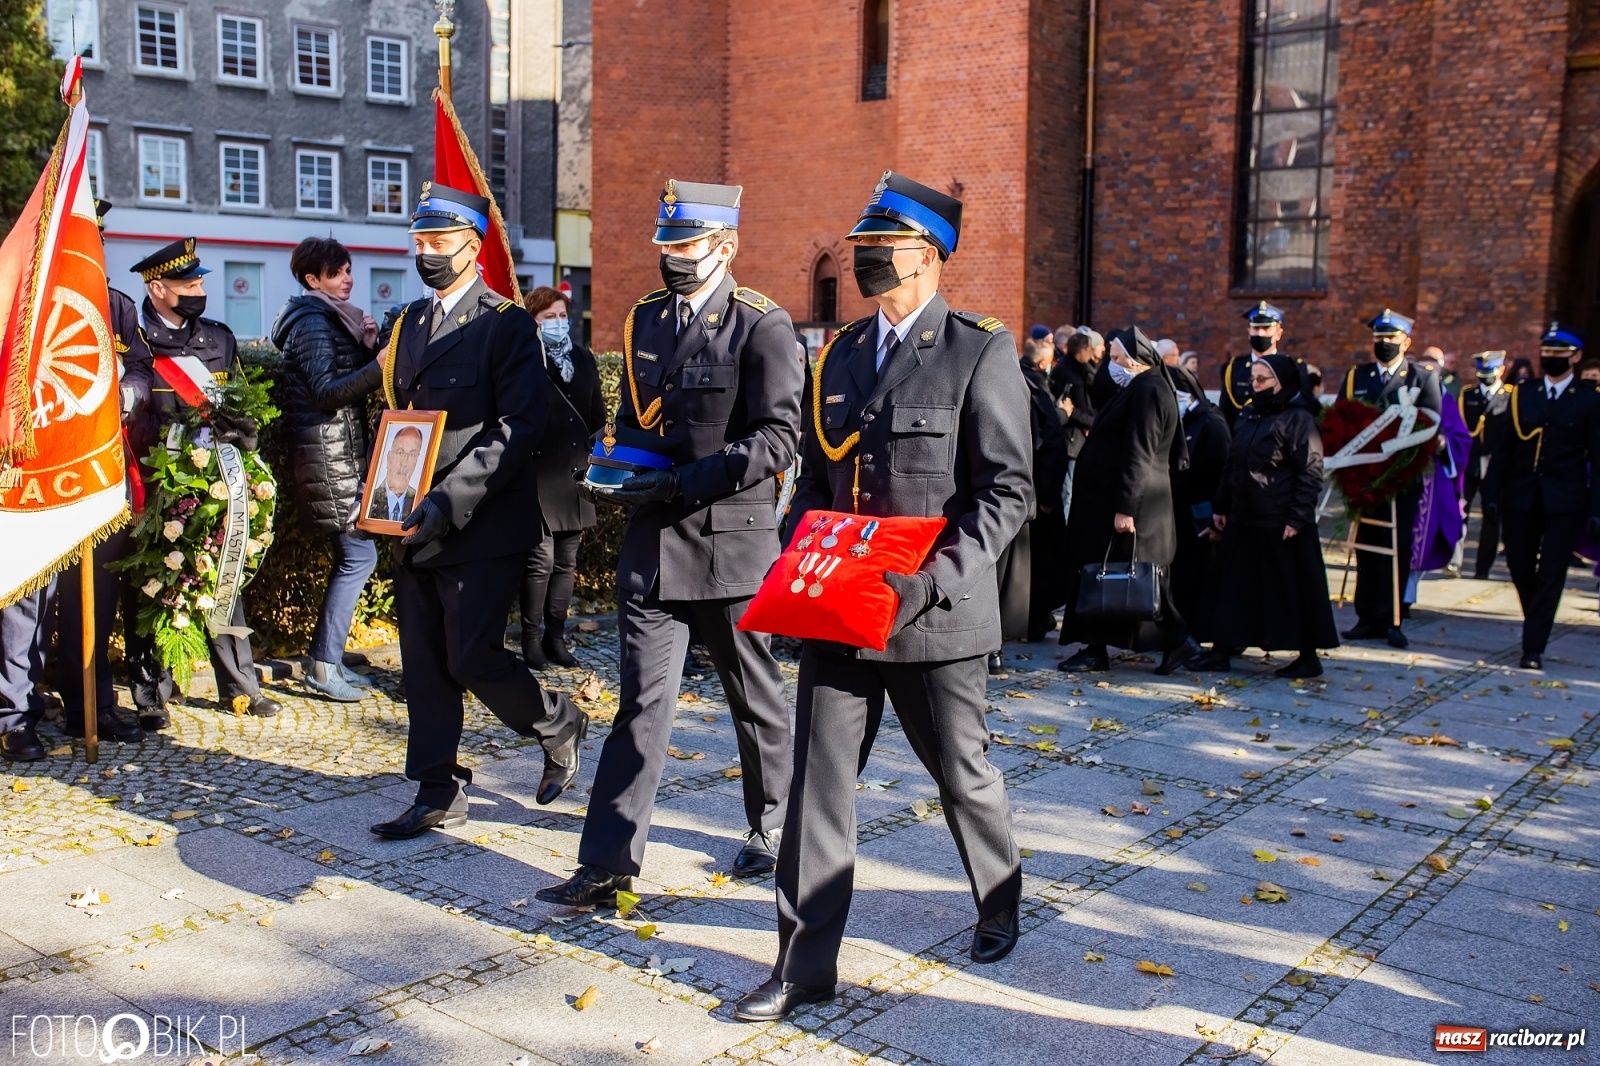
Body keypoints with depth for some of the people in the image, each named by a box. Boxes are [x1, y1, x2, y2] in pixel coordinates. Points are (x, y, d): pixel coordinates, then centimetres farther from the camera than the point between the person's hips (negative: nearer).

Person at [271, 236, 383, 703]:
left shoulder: (333, 319, 18)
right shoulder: (312, 322, -11)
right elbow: (326, 391, -20)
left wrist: (368, 348, 2)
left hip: (343, 453, 10)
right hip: (328, 456, -10)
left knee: (351, 556, 11)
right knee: (359, 555, -10)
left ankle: (327, 658, 18)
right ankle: (324, 666, -4)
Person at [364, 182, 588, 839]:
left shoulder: (506, 324, -8)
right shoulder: (409, 323, 16)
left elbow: (519, 426, -16)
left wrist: (450, 499, -22)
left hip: (481, 525, -7)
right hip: (416, 526, 7)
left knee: (472, 657, -7)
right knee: (424, 663, 9)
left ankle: (558, 725, 20)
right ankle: (439, 795, 19)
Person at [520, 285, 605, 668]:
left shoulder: (583, 358, 14)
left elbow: (597, 412, 20)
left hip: (575, 476, 6)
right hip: (539, 476, -6)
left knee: (566, 562, 10)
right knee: (541, 560, -6)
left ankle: (556, 636, 19)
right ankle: (531, 637, 7)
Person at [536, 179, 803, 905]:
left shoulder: (761, 325, -8)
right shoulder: (643, 322, 11)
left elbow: (777, 437, -15)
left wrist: (681, 484, -21)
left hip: (731, 543, -4)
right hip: (652, 544, 4)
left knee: (754, 696, 13)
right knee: (642, 700, 2)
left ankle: (771, 824, 34)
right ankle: (609, 862, 6)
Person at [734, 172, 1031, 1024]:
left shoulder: (980, 351, -6)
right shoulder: (838, 355, 12)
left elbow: (1006, 491, -10)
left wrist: (937, 580, -20)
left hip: (934, 617, -4)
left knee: (962, 772, 13)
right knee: (818, 778, 3)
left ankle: (1000, 902, 41)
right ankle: (806, 961, 13)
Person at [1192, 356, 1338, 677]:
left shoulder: (1298, 420, -9)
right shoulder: (1247, 416, 13)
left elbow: (1311, 473, -13)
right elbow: (1231, 466, 19)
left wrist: (1297, 518, -18)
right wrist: (1221, 506, 14)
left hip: (1280, 524, -7)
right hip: (1242, 520, 8)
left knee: (1292, 589, 1)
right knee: (1231, 585, 9)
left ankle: (1308, 657, 12)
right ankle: (1220, 650, 17)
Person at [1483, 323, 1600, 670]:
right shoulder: (1522, 394, 8)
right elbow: (1503, 449, 7)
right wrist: (1492, 495, 1)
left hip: (1565, 502, -3)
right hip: (1521, 497, 3)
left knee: (1550, 576, -3)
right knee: (1520, 568, 9)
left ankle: (1533, 649, 0)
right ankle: (1537, 626, 33)